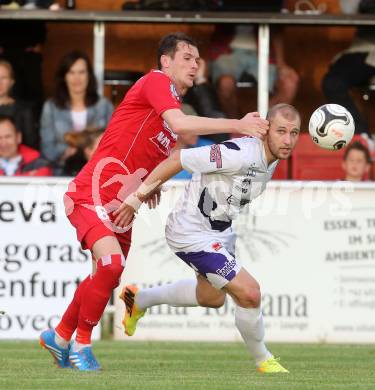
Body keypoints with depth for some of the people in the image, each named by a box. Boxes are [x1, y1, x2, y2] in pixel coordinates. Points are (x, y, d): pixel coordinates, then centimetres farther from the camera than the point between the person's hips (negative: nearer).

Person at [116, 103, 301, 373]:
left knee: (213, 297, 29)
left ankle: (139, 300, 48)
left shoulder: (273, 158, -3)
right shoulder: (239, 155, -32)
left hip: (219, 232, 10)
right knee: (249, 293, -16)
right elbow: (177, 159, -27)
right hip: (192, 234, -10)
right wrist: (137, 198, -22)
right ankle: (263, 360, 8)